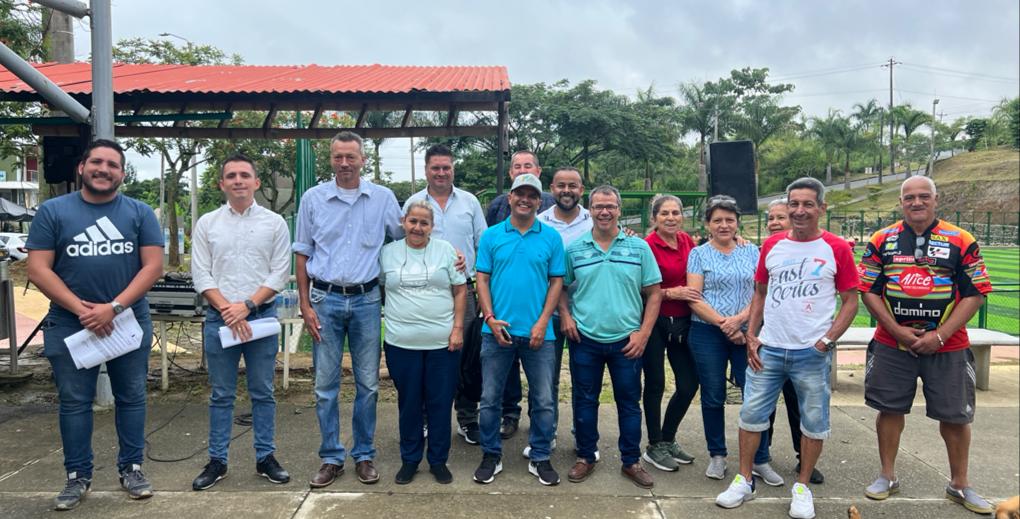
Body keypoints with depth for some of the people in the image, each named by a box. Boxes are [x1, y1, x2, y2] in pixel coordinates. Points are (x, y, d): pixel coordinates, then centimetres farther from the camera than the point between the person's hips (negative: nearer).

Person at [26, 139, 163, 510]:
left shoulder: (140, 213, 3)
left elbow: (153, 265, -4)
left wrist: (114, 307, -14)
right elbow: (38, 269, -3)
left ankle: (131, 468, 21)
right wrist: (80, 309, -14)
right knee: (74, 402, 7)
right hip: (69, 324, 0)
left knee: (131, 397, 8)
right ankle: (78, 476, 20)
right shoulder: (53, 211, 3)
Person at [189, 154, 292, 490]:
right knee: (221, 395, 9)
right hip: (219, 318, 1)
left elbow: (280, 273, -3)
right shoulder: (206, 223, 5)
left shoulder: (274, 223, 2)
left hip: (262, 315, -1)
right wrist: (227, 310, -12)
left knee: (262, 393, 8)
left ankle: (265, 458, 19)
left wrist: (246, 305, -12)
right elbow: (201, 275, 0)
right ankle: (217, 461, 20)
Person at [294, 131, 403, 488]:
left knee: (368, 383, 7)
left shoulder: (383, 198, 2)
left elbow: (404, 239, 12)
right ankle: (331, 458, 18)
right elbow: (302, 254, 5)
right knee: (325, 385, 5)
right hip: (325, 299, 0)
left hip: (366, 299, 0)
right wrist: (305, 305, -1)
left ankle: (364, 455, 21)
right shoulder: (313, 198, 2)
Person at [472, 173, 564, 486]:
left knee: (543, 400, 7)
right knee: (490, 398, 8)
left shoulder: (551, 237, 3)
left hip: (538, 332, 0)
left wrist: (542, 323, -7)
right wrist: (490, 318, -9)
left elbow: (556, 281, 2)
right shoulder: (491, 236, 4)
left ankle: (540, 458, 23)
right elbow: (482, 279, 3)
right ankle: (491, 456, 24)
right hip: (497, 330, 0)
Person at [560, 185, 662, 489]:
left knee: (629, 402, 9)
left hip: (627, 341, 0)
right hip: (584, 340, 1)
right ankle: (585, 457, 26)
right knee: (585, 401, 10)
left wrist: (644, 333, -5)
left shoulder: (639, 247, 1)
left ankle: (631, 461, 25)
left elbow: (654, 293, 2)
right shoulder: (574, 249, 3)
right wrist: (565, 316, -5)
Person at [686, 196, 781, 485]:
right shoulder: (699, 254, 3)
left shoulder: (751, 252, 9)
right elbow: (694, 298, -5)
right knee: (713, 397, 7)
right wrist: (723, 323, -13)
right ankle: (717, 456, 23)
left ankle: (760, 460, 13)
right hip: (708, 333, -1)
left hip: (747, 332, 1)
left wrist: (739, 319, -13)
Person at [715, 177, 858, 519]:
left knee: (814, 421, 8)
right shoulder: (772, 245, 5)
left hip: (812, 353, -2)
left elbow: (850, 301, 0)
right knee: (751, 415, 7)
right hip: (768, 349, 3)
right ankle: (744, 481, 22)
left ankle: (802, 487, 26)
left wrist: (828, 340, -9)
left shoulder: (837, 249, -4)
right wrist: (751, 336, 4)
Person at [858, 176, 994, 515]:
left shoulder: (961, 241, -1)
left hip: (947, 346, 0)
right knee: (889, 409, 8)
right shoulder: (882, 241, 2)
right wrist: (897, 330, -9)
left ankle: (959, 485, 27)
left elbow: (976, 293, -3)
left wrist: (940, 335, -11)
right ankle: (887, 477, 24)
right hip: (891, 345, 1)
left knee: (955, 415, 7)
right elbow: (868, 290, 1)